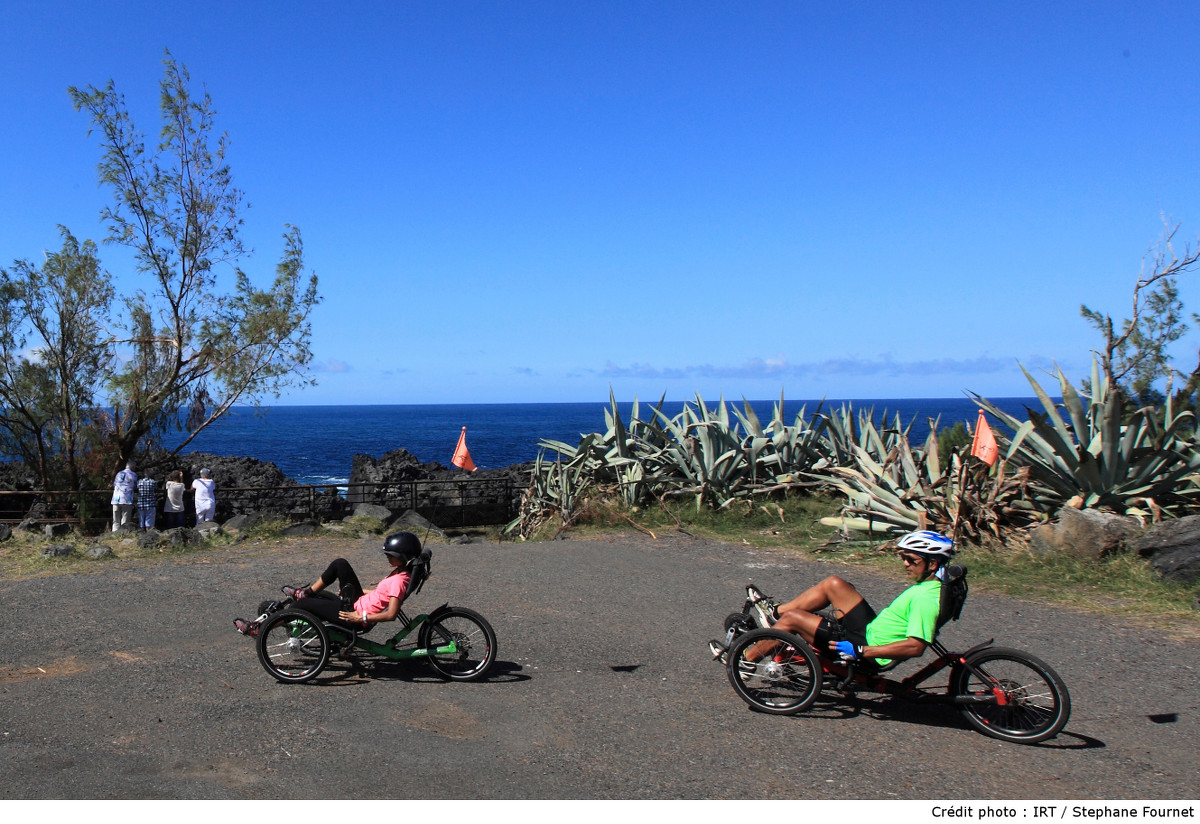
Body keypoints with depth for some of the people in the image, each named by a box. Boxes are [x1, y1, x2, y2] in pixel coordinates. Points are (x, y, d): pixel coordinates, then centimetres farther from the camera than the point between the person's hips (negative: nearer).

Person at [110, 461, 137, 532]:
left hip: (116, 500, 4)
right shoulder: (133, 475, 3)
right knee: (125, 523, -2)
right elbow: (135, 487, 12)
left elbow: (114, 485, 21)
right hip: (127, 500, -3)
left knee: (116, 522, 7)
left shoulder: (119, 474, 14)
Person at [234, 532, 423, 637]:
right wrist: (363, 592, 20)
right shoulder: (399, 572, 6)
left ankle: (257, 628, 5)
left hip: (355, 616, -9)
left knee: (304, 604, -7)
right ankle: (307, 591, 18)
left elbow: (391, 614, -29)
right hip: (358, 603, 9)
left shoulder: (398, 580, -23)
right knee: (340, 563, 6)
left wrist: (361, 618, -24)